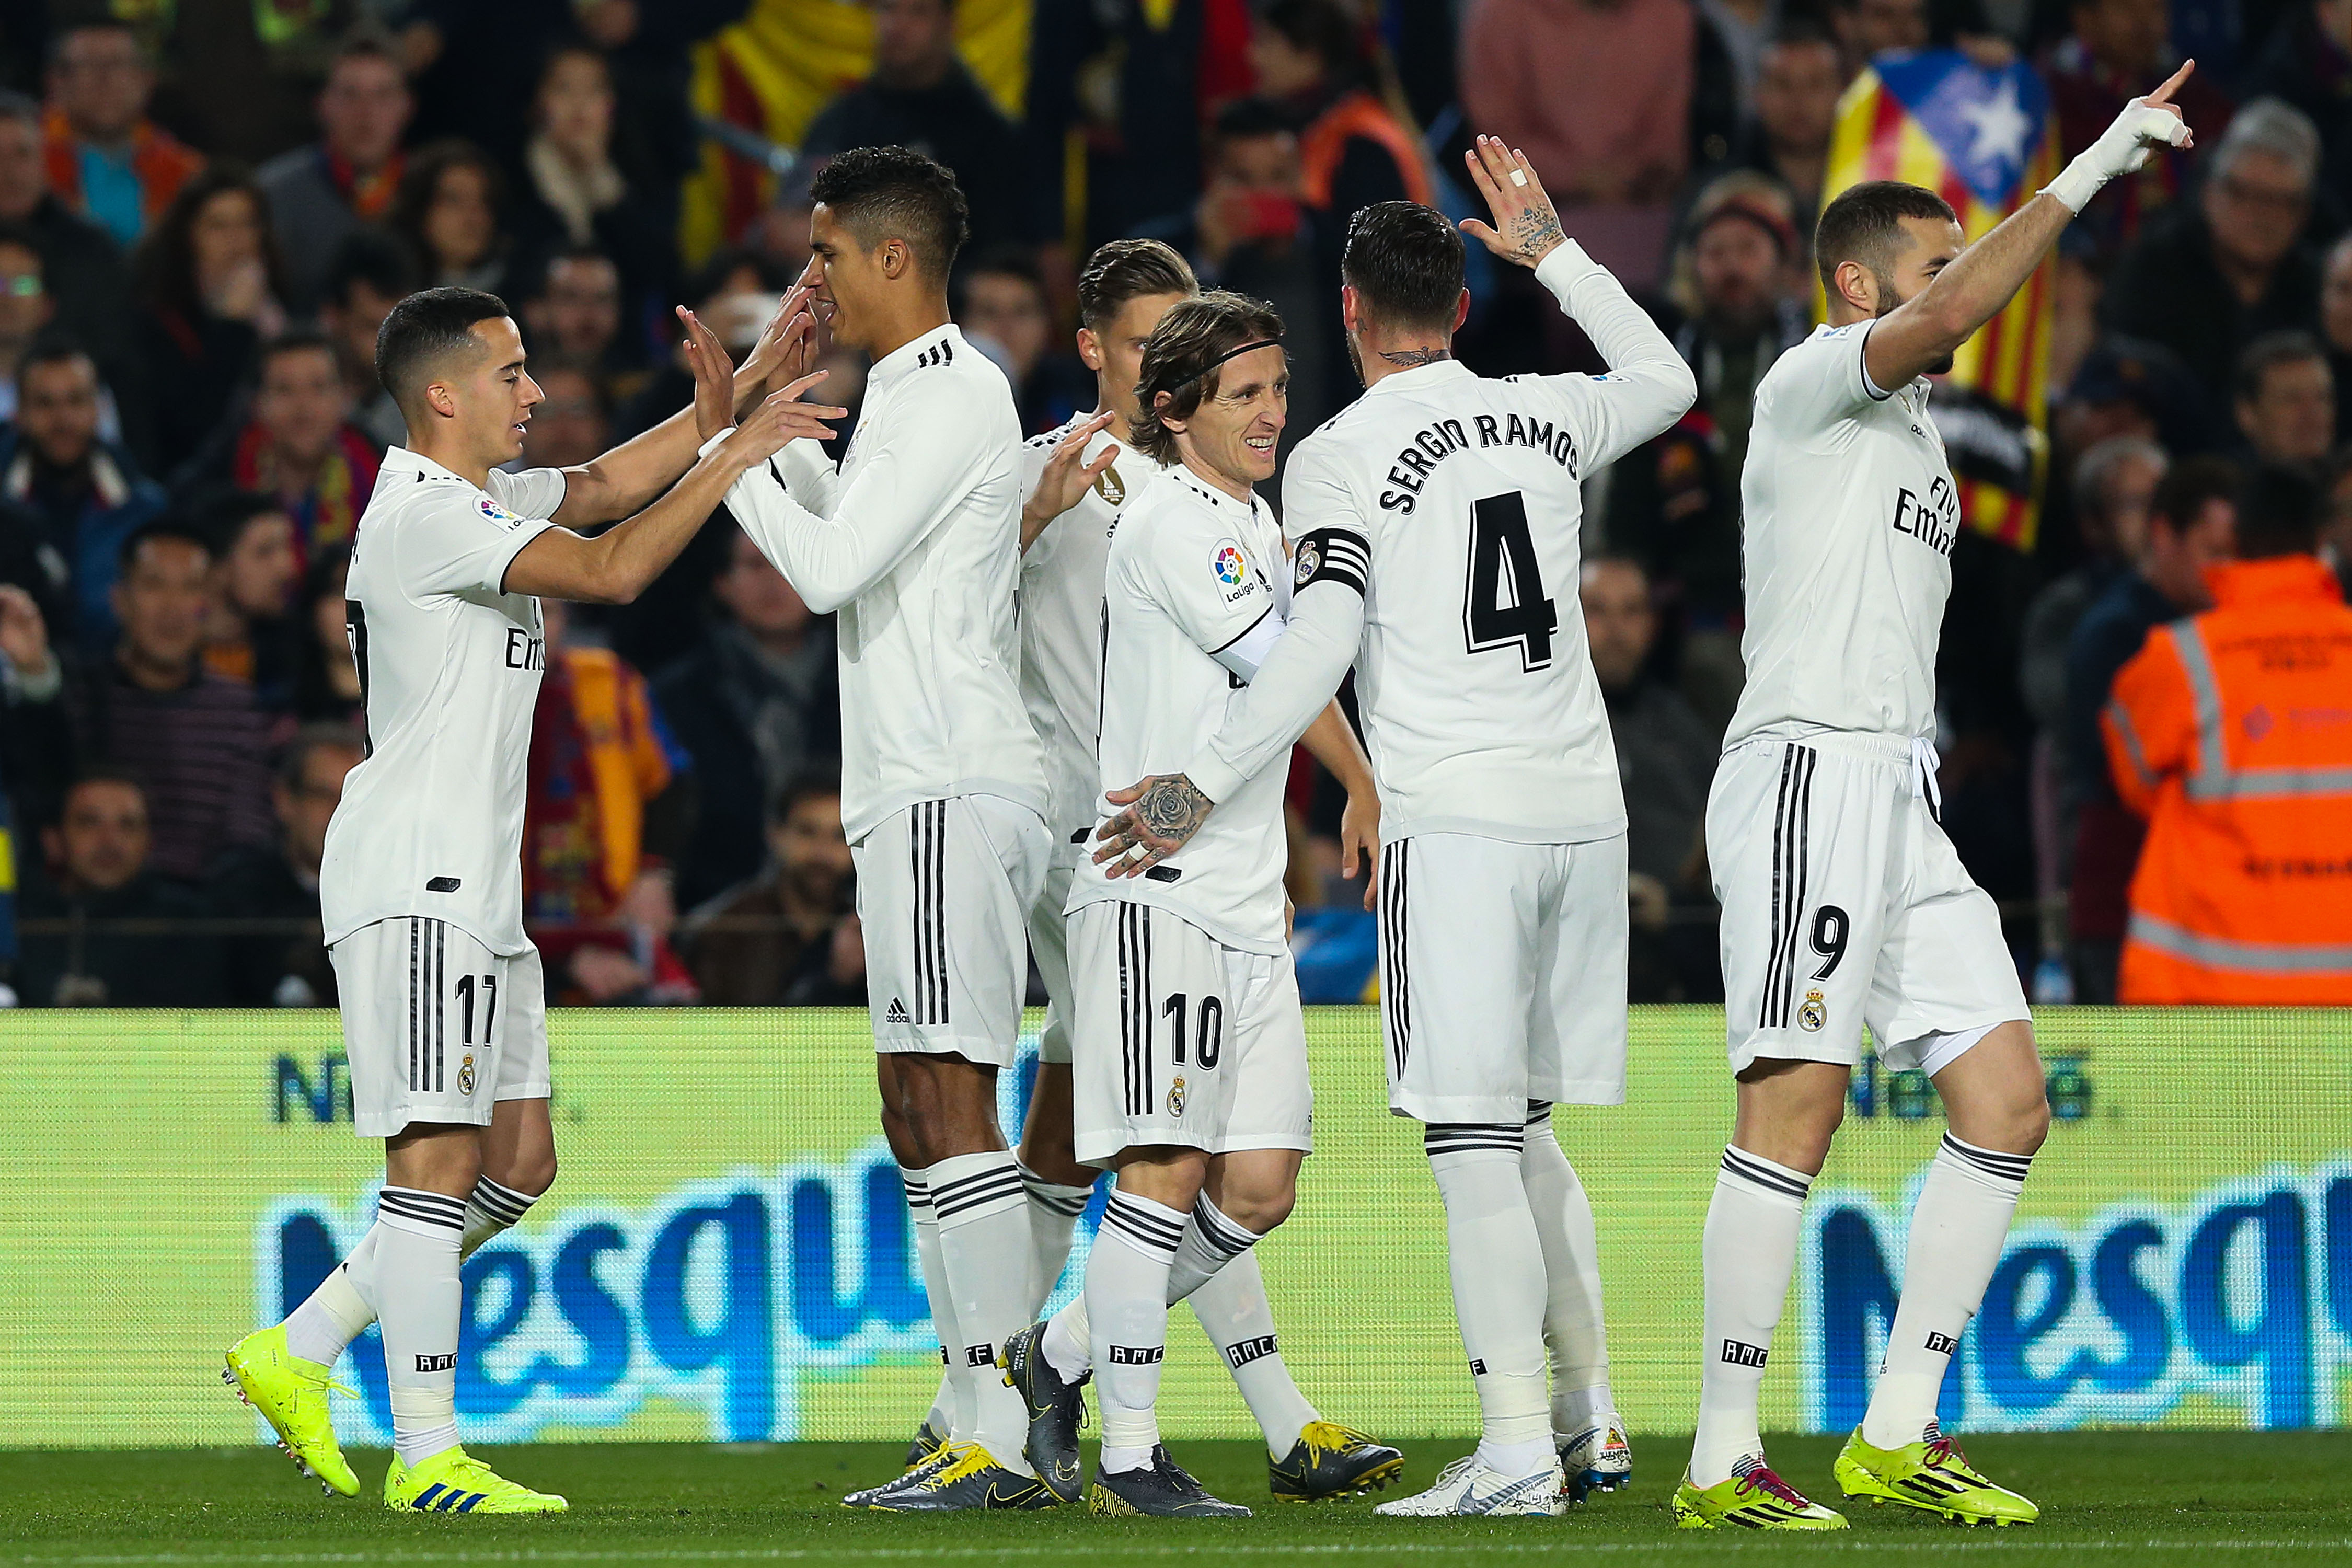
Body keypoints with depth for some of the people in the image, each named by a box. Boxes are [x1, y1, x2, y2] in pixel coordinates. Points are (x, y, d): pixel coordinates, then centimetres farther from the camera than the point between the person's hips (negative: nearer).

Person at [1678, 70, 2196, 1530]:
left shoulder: (1913, 432, 25)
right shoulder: (1811, 383, -3)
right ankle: (1724, 1460, -13)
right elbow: (1947, 318, -22)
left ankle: (1896, 1438, 6)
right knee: (1796, 1109, -13)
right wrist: (2093, 169, -20)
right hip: (1810, 768, -9)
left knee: (2007, 1100, 3)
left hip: (1903, 801, 9)